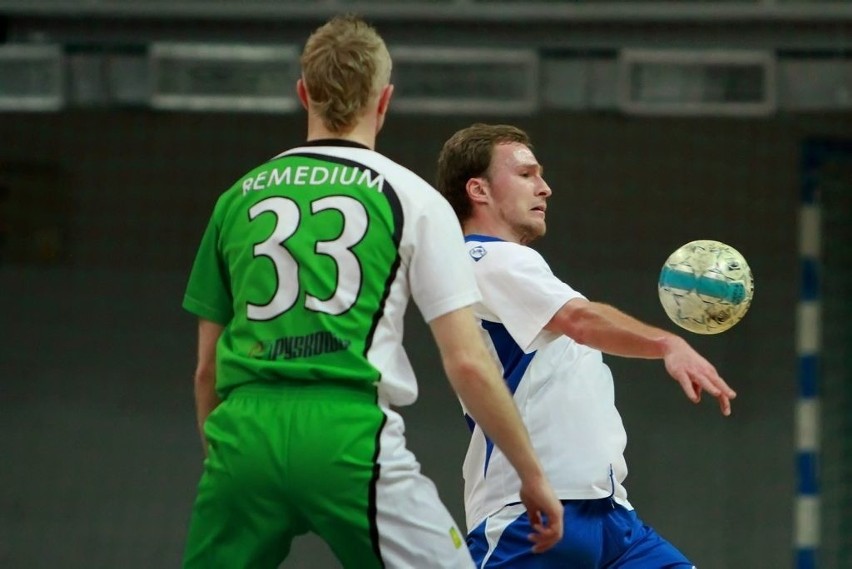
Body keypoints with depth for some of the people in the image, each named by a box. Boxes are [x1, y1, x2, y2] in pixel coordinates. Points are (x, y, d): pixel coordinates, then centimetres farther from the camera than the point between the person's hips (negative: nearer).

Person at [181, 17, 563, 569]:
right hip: (349, 434, -4)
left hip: (244, 434, 4)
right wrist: (533, 474, 9)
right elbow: (467, 362, 1)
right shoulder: (411, 198, 6)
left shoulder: (239, 198, 17)